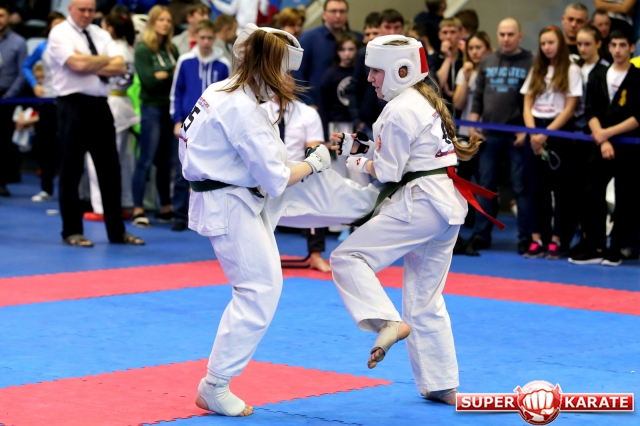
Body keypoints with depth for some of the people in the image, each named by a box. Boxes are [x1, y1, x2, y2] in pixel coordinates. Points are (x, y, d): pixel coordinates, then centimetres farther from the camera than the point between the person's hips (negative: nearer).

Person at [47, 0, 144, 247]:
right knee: (71, 170, 1)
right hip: (73, 105, -6)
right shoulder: (60, 34, -6)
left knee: (110, 169, 8)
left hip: (100, 105, 6)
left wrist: (90, 65, -11)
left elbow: (120, 68, 1)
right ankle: (71, 232, 9)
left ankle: (116, 231, 16)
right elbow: (78, 64, -21)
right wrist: (105, 60, -5)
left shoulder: (101, 35, 13)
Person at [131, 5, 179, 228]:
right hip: (152, 109, -5)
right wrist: (172, 73, -4)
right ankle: (138, 211, -2)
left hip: (170, 108, 5)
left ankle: (166, 208, 20)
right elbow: (148, 79, -13)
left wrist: (162, 75, -11)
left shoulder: (172, 49, 10)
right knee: (146, 160, -4)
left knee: (165, 161, 12)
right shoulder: (143, 49, -6)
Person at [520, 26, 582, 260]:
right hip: (536, 132, 5)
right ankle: (537, 240, 3)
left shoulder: (571, 71, -1)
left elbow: (569, 108, -7)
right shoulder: (536, 71, 13)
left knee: (561, 188, -3)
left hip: (560, 132, -4)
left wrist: (546, 133, -14)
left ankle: (557, 241, -2)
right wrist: (532, 133, -7)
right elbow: (527, 106, 9)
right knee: (538, 187, 3)